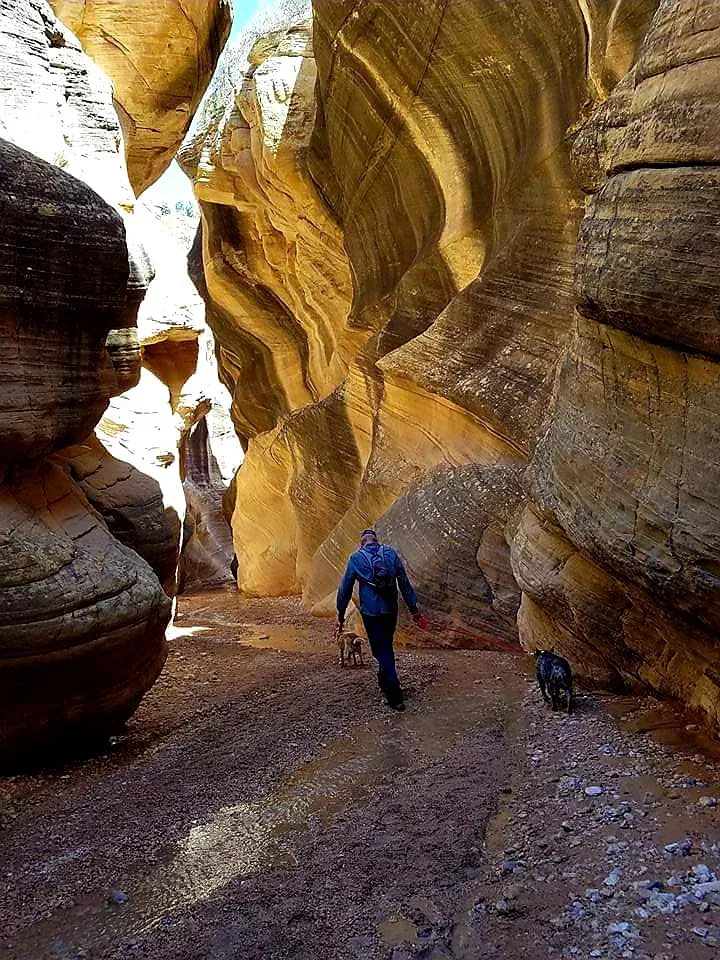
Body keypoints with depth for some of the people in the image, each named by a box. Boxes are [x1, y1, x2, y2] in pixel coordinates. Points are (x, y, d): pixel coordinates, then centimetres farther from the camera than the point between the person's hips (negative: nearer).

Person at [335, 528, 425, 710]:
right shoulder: (391, 553, 2)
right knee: (386, 647, 22)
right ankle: (385, 682, 39)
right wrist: (414, 610, 8)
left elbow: (345, 588, 0)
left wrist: (340, 616, 9)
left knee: (382, 651, 1)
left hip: (371, 612, -3)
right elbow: (405, 583, 3)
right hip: (391, 611, 3)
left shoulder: (356, 559, -4)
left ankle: (395, 697, -4)